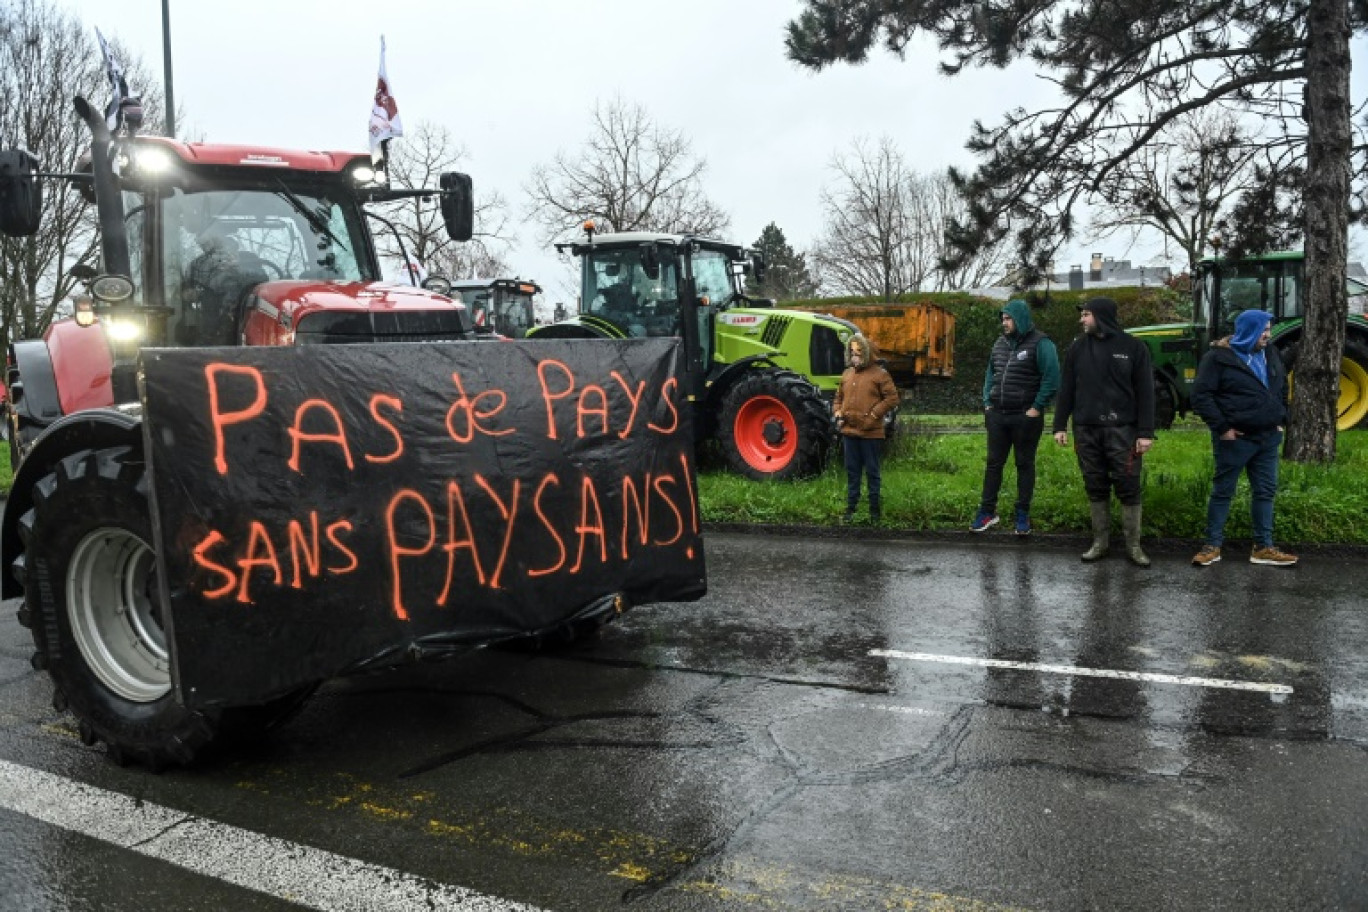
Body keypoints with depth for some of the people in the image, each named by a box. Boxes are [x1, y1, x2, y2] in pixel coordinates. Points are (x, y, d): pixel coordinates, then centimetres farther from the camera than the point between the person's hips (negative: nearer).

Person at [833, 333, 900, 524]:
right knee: (852, 471, 11)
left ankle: (875, 511, 11)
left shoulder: (879, 374, -4)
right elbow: (839, 397, 24)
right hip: (849, 431, 5)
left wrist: (873, 415, -13)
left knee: (872, 472, 3)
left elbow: (892, 398, -8)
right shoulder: (847, 374, 14)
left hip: (870, 433, -5)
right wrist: (838, 414, 6)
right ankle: (850, 508, 19)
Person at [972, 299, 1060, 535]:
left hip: (1026, 417, -6)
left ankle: (1023, 515, 13)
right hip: (997, 415, 6)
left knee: (1025, 464, 5)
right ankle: (987, 511, 15)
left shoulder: (1040, 344, -10)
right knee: (994, 463, 8)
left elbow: (1052, 378, -15)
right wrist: (987, 402, 7)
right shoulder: (1000, 343, 11)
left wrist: (1037, 408, -16)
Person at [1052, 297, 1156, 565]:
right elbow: (1066, 390, 10)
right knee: (1096, 488, 9)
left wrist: (1146, 432, -9)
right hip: (1086, 430, 3)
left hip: (1122, 430, -3)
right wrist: (1060, 426, 4)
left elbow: (1145, 392, -3)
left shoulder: (1133, 347, -2)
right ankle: (1100, 541, 20)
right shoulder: (1078, 348, 7)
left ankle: (1133, 545, 12)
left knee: (1128, 488, 1)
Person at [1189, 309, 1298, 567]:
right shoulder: (1219, 357, -11)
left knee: (1265, 491, 9)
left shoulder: (1270, 354, 11)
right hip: (1235, 438, -7)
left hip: (1268, 437, 7)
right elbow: (1201, 396, -15)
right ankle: (1212, 545, 10)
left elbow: (1282, 388, 24)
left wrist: (1281, 419, 14)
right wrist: (1221, 427, -17)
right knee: (1223, 491, 2)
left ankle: (1263, 547, 17)